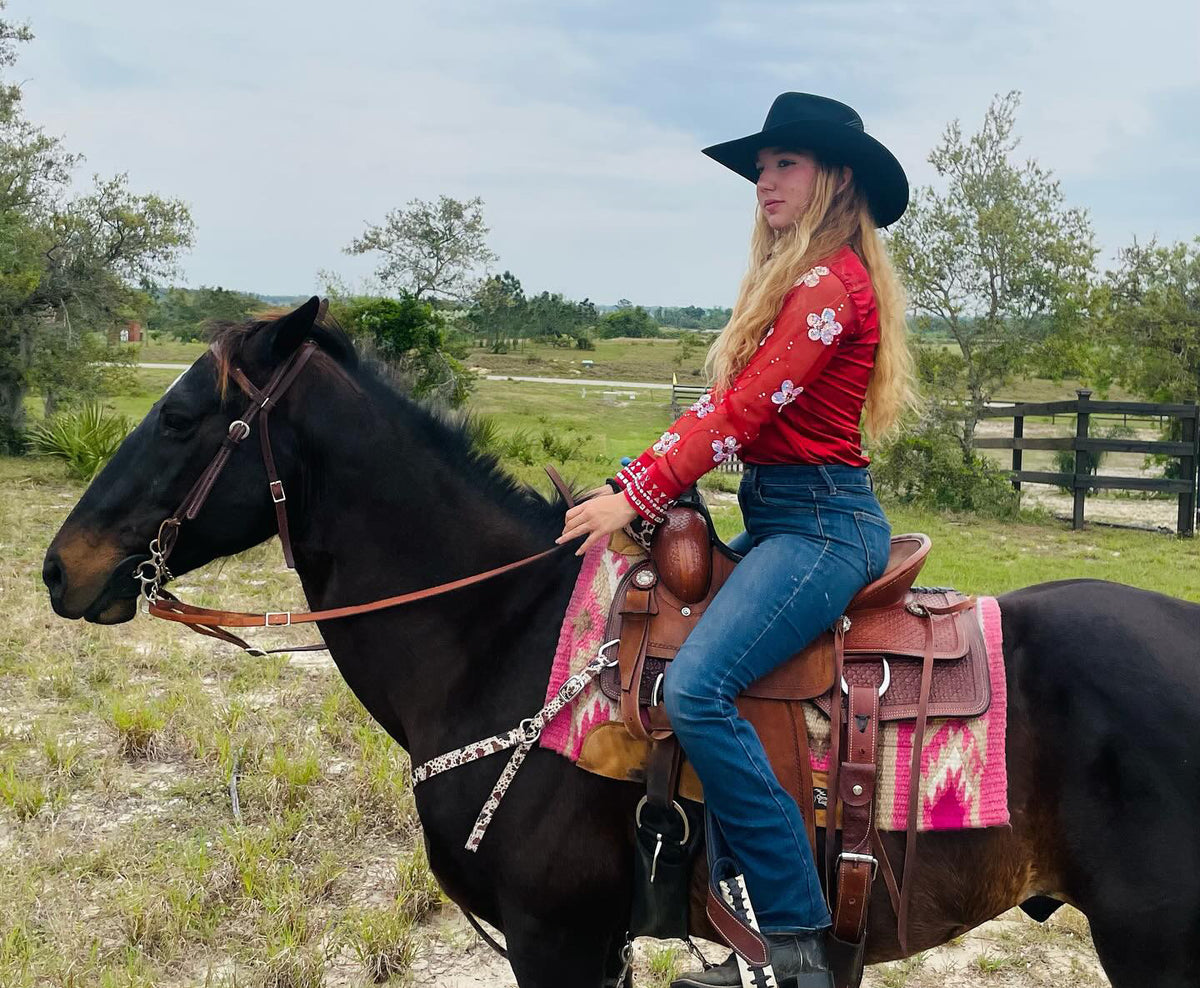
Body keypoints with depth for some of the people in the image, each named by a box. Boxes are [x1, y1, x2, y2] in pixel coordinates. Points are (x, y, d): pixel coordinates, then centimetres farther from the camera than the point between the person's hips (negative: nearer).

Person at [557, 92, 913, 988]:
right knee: (711, 693, 9)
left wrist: (638, 496, -19)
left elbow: (742, 410, -19)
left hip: (822, 524, -11)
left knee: (697, 688, -26)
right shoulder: (804, 280, 20)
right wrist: (643, 478, 9)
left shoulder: (830, 283, -12)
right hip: (782, 518, 11)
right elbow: (735, 407, 18)